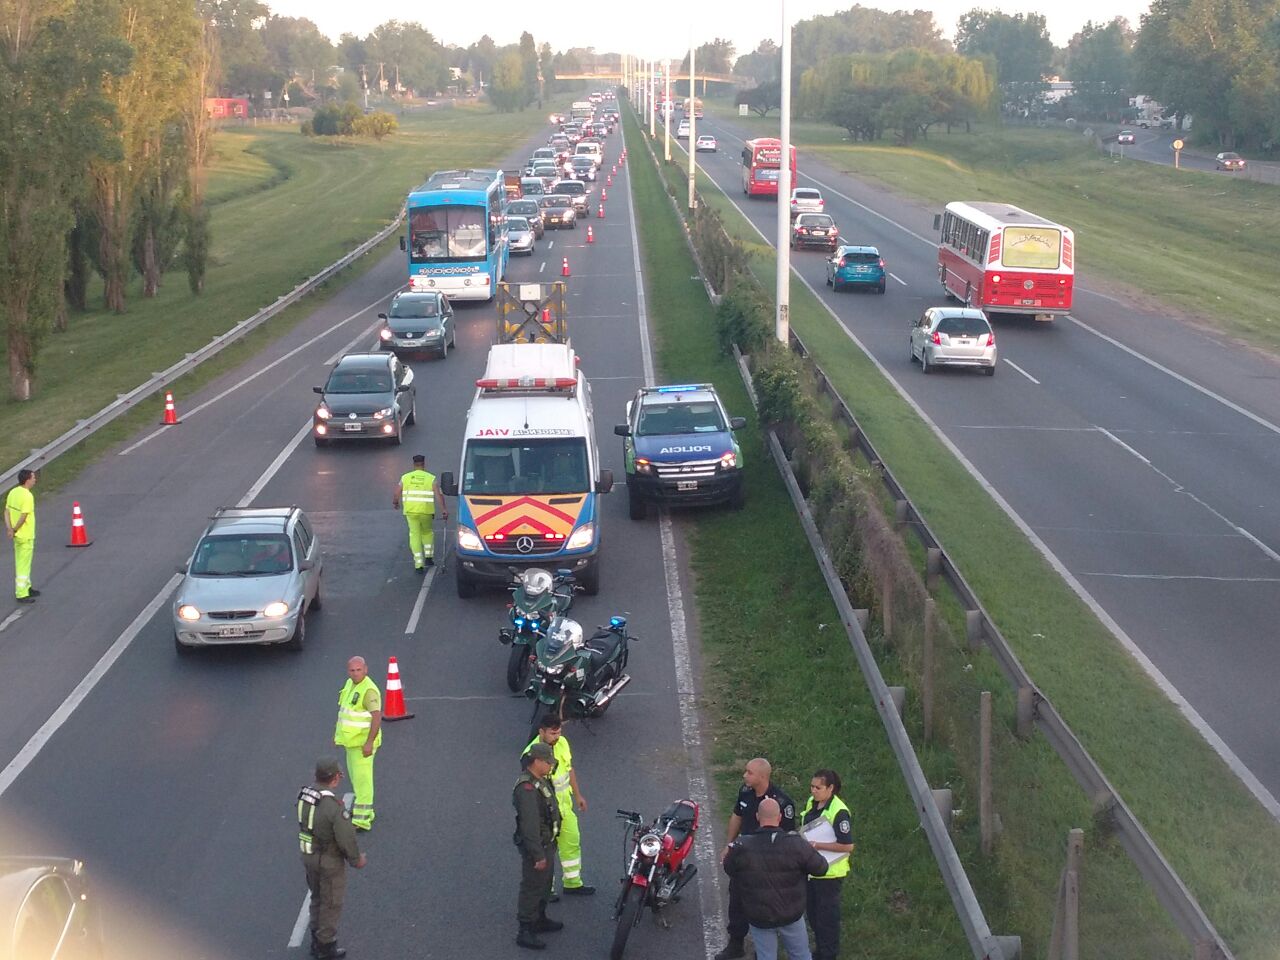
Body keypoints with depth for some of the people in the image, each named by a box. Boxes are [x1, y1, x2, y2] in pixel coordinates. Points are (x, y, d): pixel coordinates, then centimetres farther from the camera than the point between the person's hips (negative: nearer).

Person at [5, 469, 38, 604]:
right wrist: (14, 530, -13)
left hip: (17, 534, 9)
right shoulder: (27, 496, -22)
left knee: (21, 563, 21)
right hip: (26, 536, -9)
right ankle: (21, 594, 6)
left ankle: (26, 587, 35)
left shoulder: (13, 492, 4)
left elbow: (7, 511, 3)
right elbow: (23, 516, -25)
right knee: (23, 565, 0)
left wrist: (9, 528, -4)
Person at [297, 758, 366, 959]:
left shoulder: (304, 794, -8)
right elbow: (346, 838, -23)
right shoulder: (333, 806, -30)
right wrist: (356, 859, -6)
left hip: (308, 856, 7)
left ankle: (317, 940, 37)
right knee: (331, 904, 11)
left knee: (317, 898, 25)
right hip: (329, 862, -7)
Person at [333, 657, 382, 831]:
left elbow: (377, 717, -27)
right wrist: (337, 733, 20)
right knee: (355, 776, 17)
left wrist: (369, 743, -30)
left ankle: (362, 820, -4)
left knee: (362, 778, -7)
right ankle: (365, 812, 29)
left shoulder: (369, 690, -22)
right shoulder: (350, 684, 7)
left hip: (363, 742, -9)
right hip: (352, 740, 9)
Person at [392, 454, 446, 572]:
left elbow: (397, 495, 7)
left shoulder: (405, 477, 5)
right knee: (427, 532, 24)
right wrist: (443, 510, -11)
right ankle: (428, 557, 17)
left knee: (415, 535, 7)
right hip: (426, 511, -1)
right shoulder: (431, 478, 0)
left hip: (410, 511, 1)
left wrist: (395, 503, 27)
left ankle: (419, 564, 1)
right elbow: (439, 494, -10)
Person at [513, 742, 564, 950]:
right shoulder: (526, 788, -27)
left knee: (544, 884, 23)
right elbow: (529, 825, -29)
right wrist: (538, 855, -27)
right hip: (536, 846, -10)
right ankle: (525, 932, 6)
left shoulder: (540, 781, 6)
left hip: (546, 842, 10)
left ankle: (540, 919, 38)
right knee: (532, 887, -1)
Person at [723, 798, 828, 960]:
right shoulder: (796, 844, -20)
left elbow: (729, 869, 1)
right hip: (791, 915, 0)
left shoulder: (741, 847, -18)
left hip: (758, 918, 0)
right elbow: (820, 868, -8)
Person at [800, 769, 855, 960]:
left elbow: (847, 846, -25)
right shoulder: (811, 803, 1)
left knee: (827, 915, 7)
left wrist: (816, 845, -26)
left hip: (829, 872, -8)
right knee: (812, 910, 20)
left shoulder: (839, 812, -24)